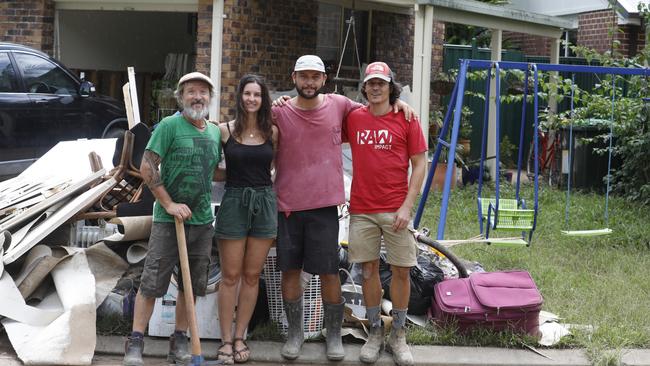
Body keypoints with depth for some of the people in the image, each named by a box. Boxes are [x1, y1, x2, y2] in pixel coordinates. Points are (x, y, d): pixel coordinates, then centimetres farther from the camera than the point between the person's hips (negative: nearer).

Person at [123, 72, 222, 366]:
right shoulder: (169, 126, -7)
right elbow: (147, 168, -12)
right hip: (168, 218, -5)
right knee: (152, 283, -3)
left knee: (192, 285, 11)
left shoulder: (215, 132, 10)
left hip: (202, 220, 6)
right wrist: (169, 204, -15)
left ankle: (179, 342, 23)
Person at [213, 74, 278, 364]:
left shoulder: (272, 132, 3)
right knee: (230, 276, 2)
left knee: (252, 276, 7)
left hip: (264, 202, 2)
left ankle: (239, 338, 17)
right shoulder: (224, 130, -2)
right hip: (234, 202, -2)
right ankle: (225, 340, 10)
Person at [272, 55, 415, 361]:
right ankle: (294, 332, 25)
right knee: (290, 270, 9)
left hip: (324, 205, 0)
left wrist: (396, 101, 5)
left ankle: (334, 334, 19)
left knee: (328, 273, 2)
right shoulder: (279, 112, -1)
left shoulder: (338, 105, 2)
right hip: (287, 205, 0)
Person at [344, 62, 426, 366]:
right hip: (362, 210, 2)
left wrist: (407, 206, -9)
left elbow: (419, 164, -1)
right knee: (369, 269, 7)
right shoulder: (353, 118, 5)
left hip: (396, 210, -1)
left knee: (401, 270, 2)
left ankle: (398, 335, 16)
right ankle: (374, 332, 20)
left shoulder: (406, 119, -2)